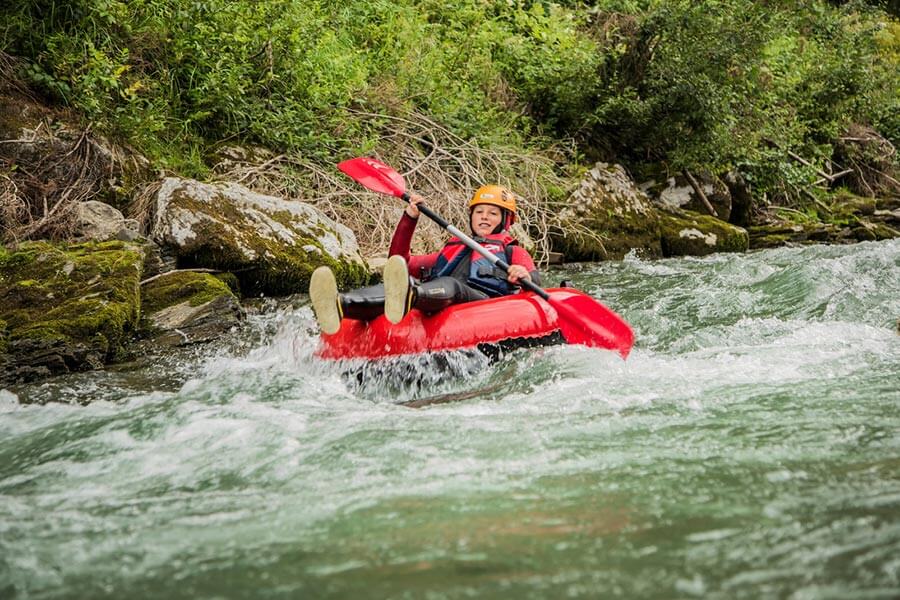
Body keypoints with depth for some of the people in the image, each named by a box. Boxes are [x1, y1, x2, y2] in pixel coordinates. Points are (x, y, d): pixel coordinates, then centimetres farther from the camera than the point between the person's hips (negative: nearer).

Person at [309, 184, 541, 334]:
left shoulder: (513, 252, 30)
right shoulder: (452, 250, 44)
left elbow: (535, 280, 8)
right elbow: (400, 263, 38)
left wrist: (526, 276, -18)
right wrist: (409, 218, 30)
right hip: (436, 309, 4)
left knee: (449, 286, -39)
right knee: (394, 285, -29)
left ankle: (409, 296, -75)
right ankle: (340, 305, -61)